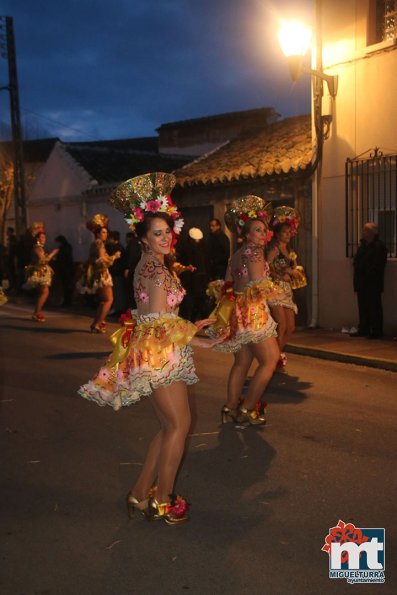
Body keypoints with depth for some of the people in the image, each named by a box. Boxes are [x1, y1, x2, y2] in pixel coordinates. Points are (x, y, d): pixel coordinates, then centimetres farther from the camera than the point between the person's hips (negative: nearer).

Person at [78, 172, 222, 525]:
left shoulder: (149, 265, 13)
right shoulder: (158, 270, -16)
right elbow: (162, 323, -17)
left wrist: (188, 327, 15)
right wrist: (199, 340, -8)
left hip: (155, 353, 9)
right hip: (160, 353, -9)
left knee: (169, 427, 15)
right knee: (179, 424, 0)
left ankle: (141, 494, 23)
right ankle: (162, 501, 12)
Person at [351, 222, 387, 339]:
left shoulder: (379, 246, -10)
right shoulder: (363, 244, 16)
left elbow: (378, 266, -16)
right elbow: (357, 261, 17)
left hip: (373, 284, -8)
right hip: (362, 283, 8)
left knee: (374, 307, -3)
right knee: (363, 306, 11)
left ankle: (377, 331, 3)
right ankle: (364, 329, 18)